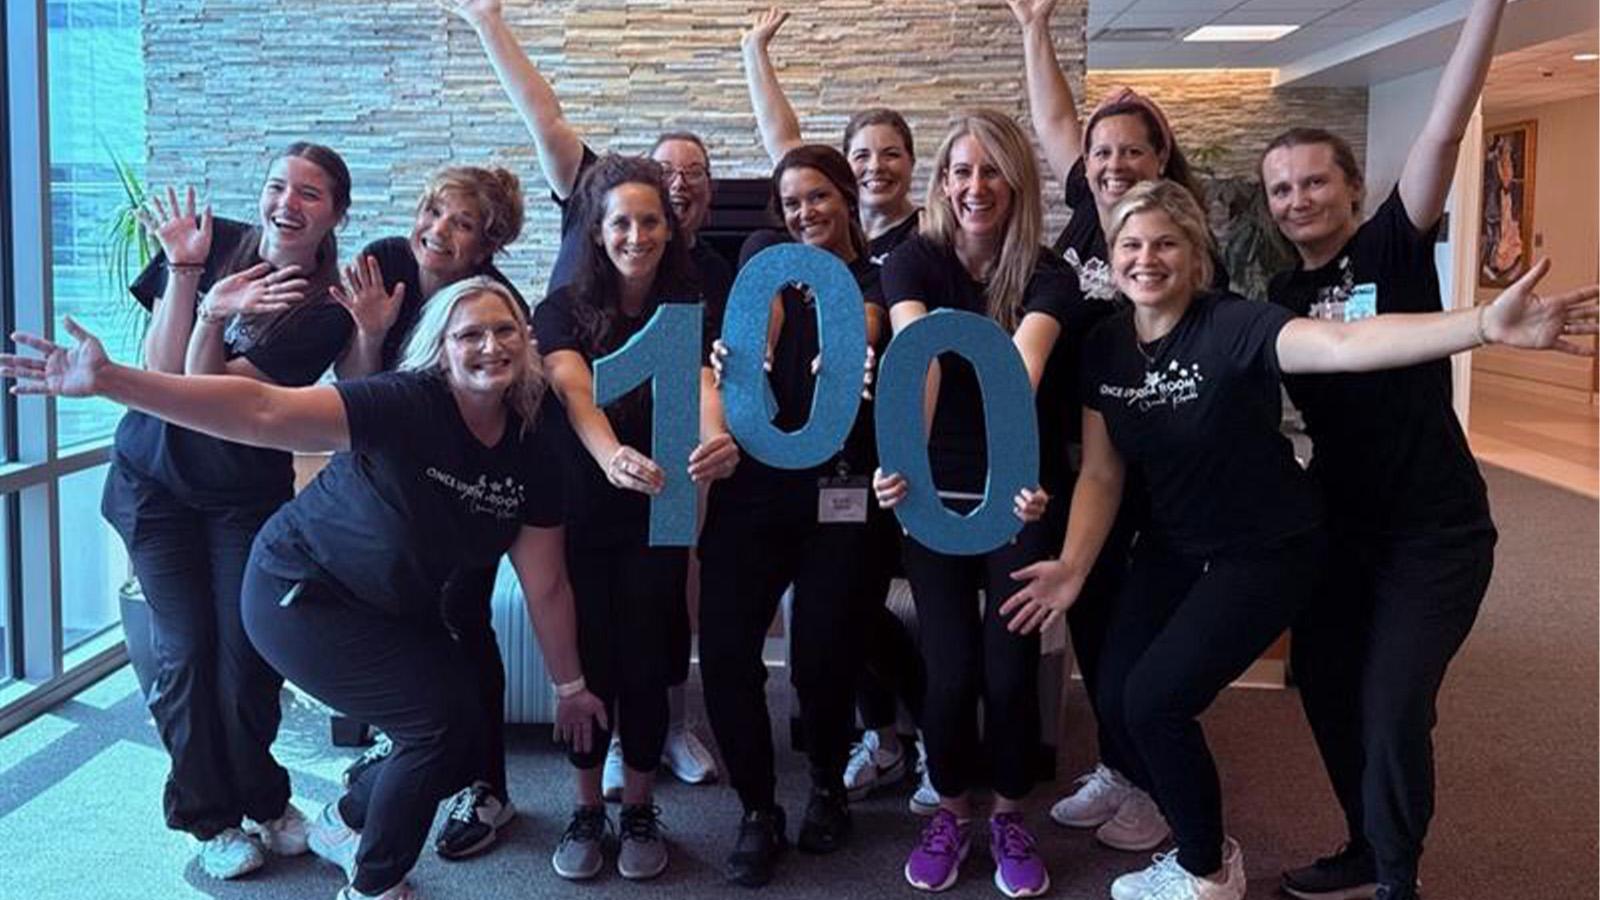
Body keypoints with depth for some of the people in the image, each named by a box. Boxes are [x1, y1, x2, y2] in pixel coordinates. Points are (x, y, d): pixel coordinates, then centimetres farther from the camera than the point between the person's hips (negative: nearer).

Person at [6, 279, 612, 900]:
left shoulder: (529, 454, -9)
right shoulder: (407, 405, -29)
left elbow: (545, 586, -1)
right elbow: (263, 411, -41)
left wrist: (569, 686, 6)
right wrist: (110, 381, -51)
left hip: (397, 610, 8)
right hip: (299, 596, -7)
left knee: (467, 743, 9)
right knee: (440, 722, -13)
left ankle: (343, 823, 39)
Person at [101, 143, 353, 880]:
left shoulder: (327, 310, -13)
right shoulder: (213, 244, -8)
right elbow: (162, 374, -13)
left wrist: (211, 318, -33)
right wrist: (188, 277, -23)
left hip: (247, 494, -1)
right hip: (154, 481, 1)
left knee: (246, 649, -3)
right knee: (188, 647, 0)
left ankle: (260, 802, 21)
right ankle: (210, 817, 18)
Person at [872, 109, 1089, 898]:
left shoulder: (1046, 274, -11)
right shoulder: (913, 261, -9)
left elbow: (1021, 366, -30)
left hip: (1019, 491, 0)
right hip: (938, 492, 0)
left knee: (1011, 665, 1)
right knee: (951, 667, 0)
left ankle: (1010, 817, 24)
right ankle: (951, 812, 24)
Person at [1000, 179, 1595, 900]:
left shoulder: (1233, 326, -24)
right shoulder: (1104, 347, -5)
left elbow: (1342, 342, -41)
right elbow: (1100, 475, -2)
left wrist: (1484, 325, -56)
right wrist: (1073, 565, -18)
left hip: (1267, 551, -6)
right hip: (1172, 547, 6)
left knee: (1156, 698, -15)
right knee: (1114, 703, -2)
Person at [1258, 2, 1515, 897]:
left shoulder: (1393, 248, -8)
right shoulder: (1278, 296, 7)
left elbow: (1445, 131, -19)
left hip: (1433, 530, -6)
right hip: (1338, 528, 6)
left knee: (1392, 709, -7)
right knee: (1327, 693, 13)